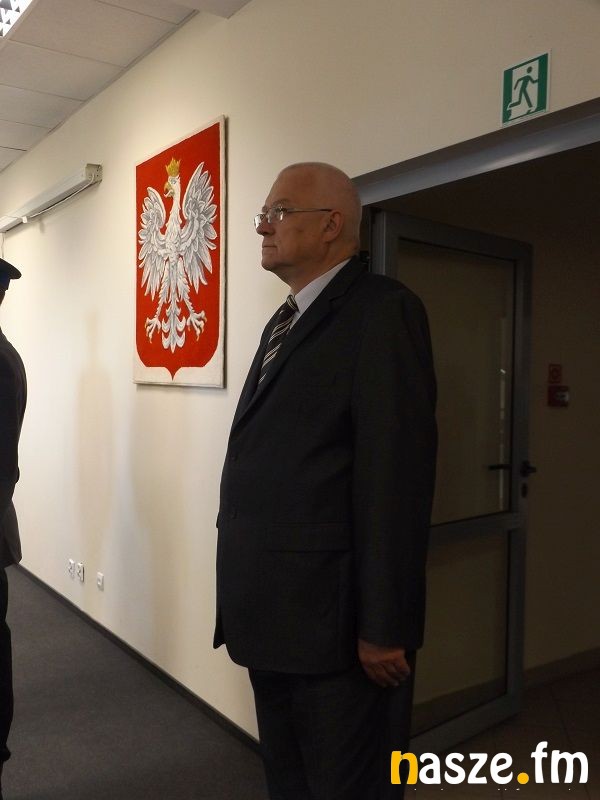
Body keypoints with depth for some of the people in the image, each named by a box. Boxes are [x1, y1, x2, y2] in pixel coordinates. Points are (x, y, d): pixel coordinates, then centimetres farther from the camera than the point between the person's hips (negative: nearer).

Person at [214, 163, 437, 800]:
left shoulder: (382, 311, -12)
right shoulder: (284, 321, 16)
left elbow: (395, 475, -19)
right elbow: (264, 460, 13)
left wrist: (384, 626, -19)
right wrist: (247, 598, 14)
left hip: (334, 617, -8)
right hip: (272, 613, 9)